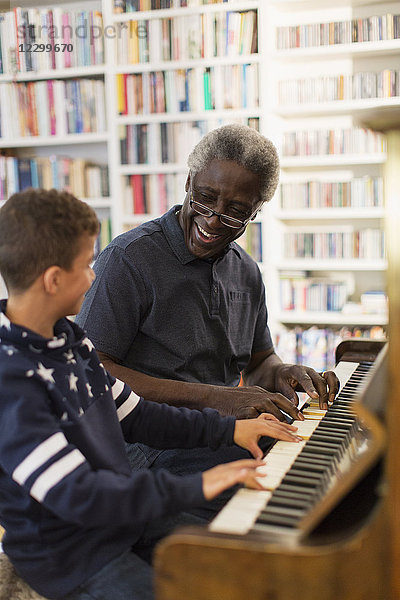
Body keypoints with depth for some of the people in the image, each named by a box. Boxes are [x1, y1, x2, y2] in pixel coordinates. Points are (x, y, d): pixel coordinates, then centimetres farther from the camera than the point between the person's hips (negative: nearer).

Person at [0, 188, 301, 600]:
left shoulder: (67, 338, 4)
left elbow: (133, 417, 9)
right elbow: (75, 495, -30)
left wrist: (228, 429, 5)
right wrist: (193, 488, -31)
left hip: (125, 523, 8)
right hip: (72, 562, -8)